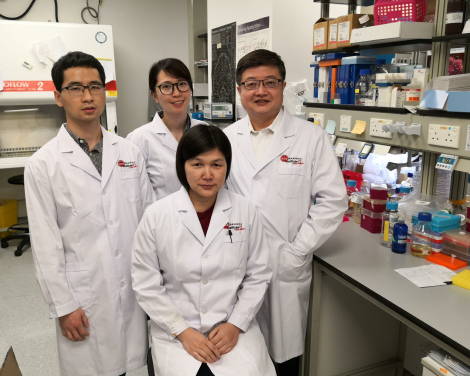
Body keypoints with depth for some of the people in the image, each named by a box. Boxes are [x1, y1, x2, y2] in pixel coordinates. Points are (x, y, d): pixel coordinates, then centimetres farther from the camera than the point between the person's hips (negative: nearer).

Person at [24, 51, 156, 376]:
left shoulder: (130, 152, 3)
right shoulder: (43, 164, -6)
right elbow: (46, 244, -6)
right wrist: (63, 306, -6)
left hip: (136, 288, 3)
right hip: (84, 295, -2)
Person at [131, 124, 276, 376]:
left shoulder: (245, 211, -3)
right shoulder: (156, 216, -8)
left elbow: (258, 275, 2)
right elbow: (146, 285, -4)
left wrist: (236, 324, -6)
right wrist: (183, 331, -8)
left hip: (234, 328, 1)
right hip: (176, 332, -1)